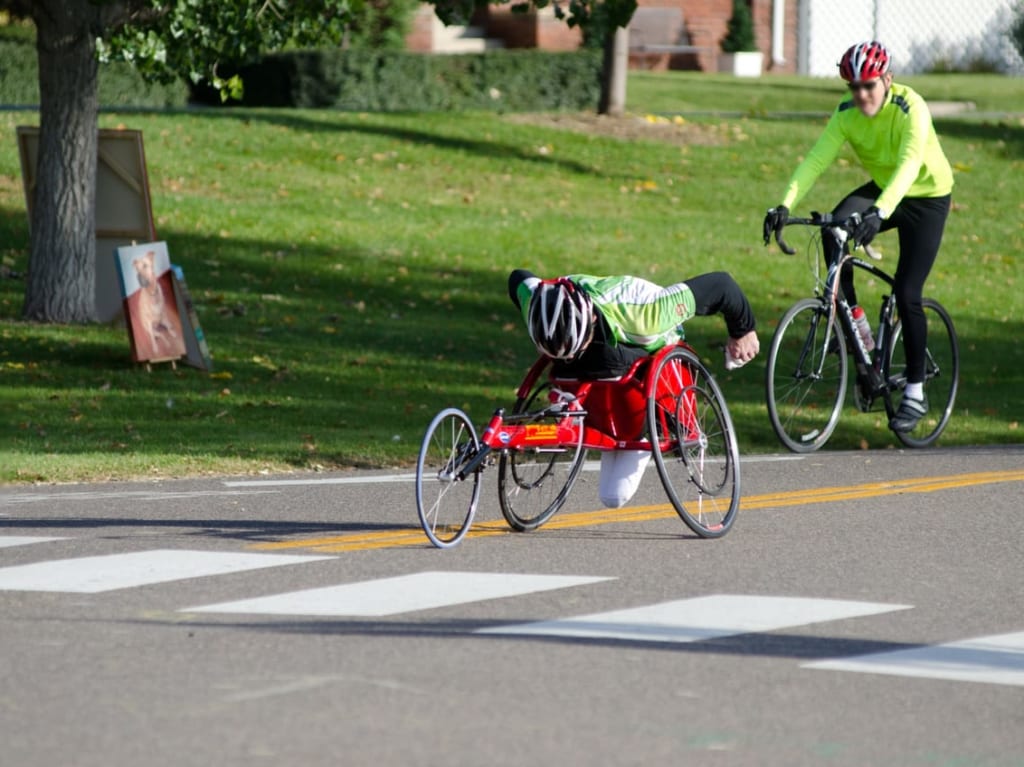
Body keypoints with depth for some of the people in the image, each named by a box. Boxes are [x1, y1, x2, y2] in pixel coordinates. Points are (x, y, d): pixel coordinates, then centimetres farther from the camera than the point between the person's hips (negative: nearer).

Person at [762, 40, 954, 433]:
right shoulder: (847, 113, -15)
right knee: (833, 231, -26)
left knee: (906, 294, -10)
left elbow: (908, 165, -43)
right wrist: (785, 204, -38)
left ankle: (915, 394, 3)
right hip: (881, 189, 5)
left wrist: (879, 213, -58)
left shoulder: (911, 109, -30)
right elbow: (817, 159, -23)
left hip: (927, 197, -5)